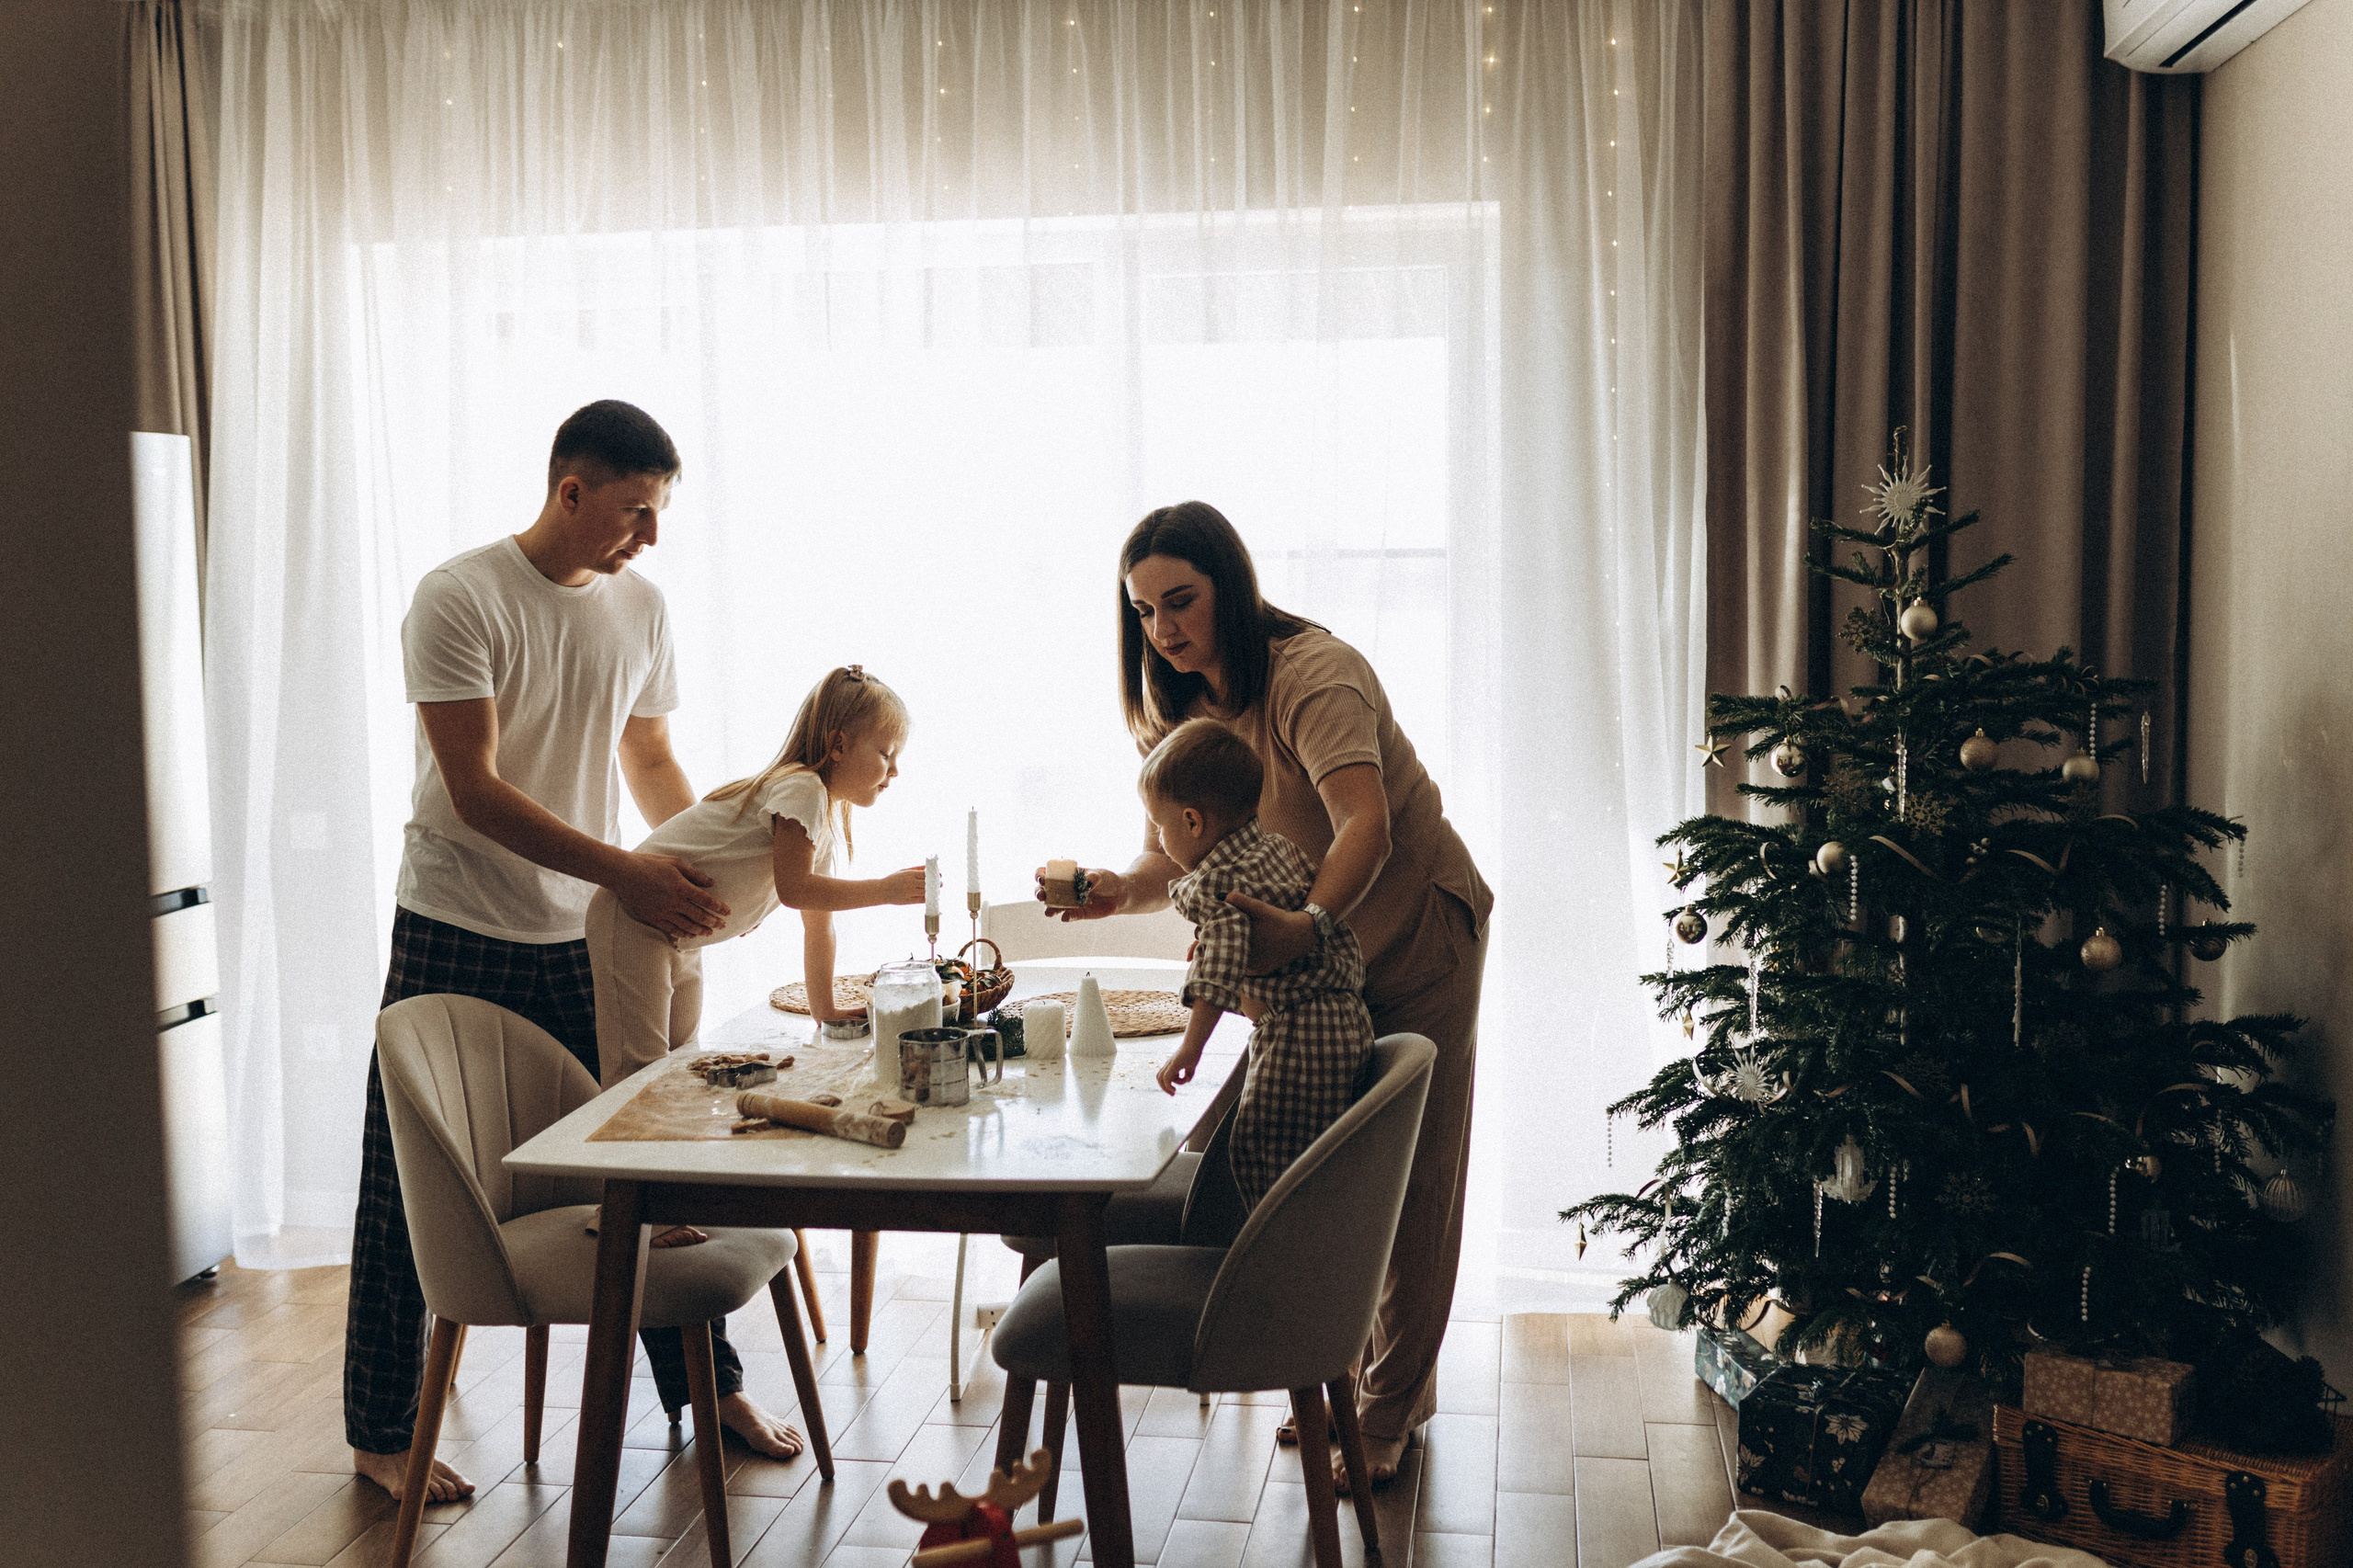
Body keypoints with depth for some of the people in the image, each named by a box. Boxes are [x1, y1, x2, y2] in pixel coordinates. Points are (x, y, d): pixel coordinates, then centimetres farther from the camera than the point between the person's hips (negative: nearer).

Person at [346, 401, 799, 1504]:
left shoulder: (639, 606, 6)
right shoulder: (458, 599, -13)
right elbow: (475, 792, -19)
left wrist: (707, 870, 0)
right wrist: (625, 873, -25)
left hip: (589, 939, 5)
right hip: (457, 937, -5)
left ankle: (706, 1384, 24)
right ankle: (381, 1434, 21)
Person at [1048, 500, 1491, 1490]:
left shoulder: (1313, 674, -27)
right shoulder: (1175, 708, -3)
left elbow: (1365, 824, -43)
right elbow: (1172, 857, -6)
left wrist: (1307, 925, -62)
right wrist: (1118, 890, -29)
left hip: (1415, 933, -6)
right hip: (1312, 942, 6)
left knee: (1409, 1179, 2)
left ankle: (1389, 1415, 14)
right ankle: (1349, 1379, 26)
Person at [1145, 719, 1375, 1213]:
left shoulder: (1218, 883, -16)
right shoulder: (1278, 847, 11)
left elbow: (1219, 976, -21)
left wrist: (1189, 1049, -15)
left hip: (1297, 1032, -10)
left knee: (1259, 1150, -3)